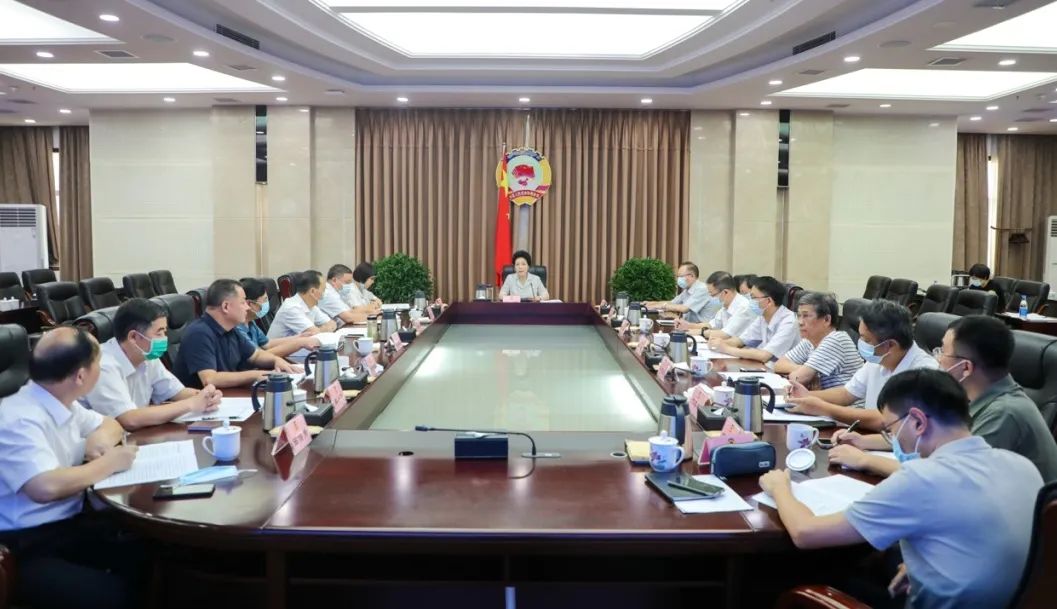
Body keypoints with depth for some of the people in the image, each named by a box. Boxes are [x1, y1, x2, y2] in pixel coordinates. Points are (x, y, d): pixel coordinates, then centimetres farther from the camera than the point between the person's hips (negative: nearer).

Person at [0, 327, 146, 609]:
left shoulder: (62, 404, 6)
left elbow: (111, 425, 24)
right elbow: (46, 487, -35)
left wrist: (99, 440, 0)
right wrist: (108, 463, -19)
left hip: (70, 523, 9)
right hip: (26, 548, -8)